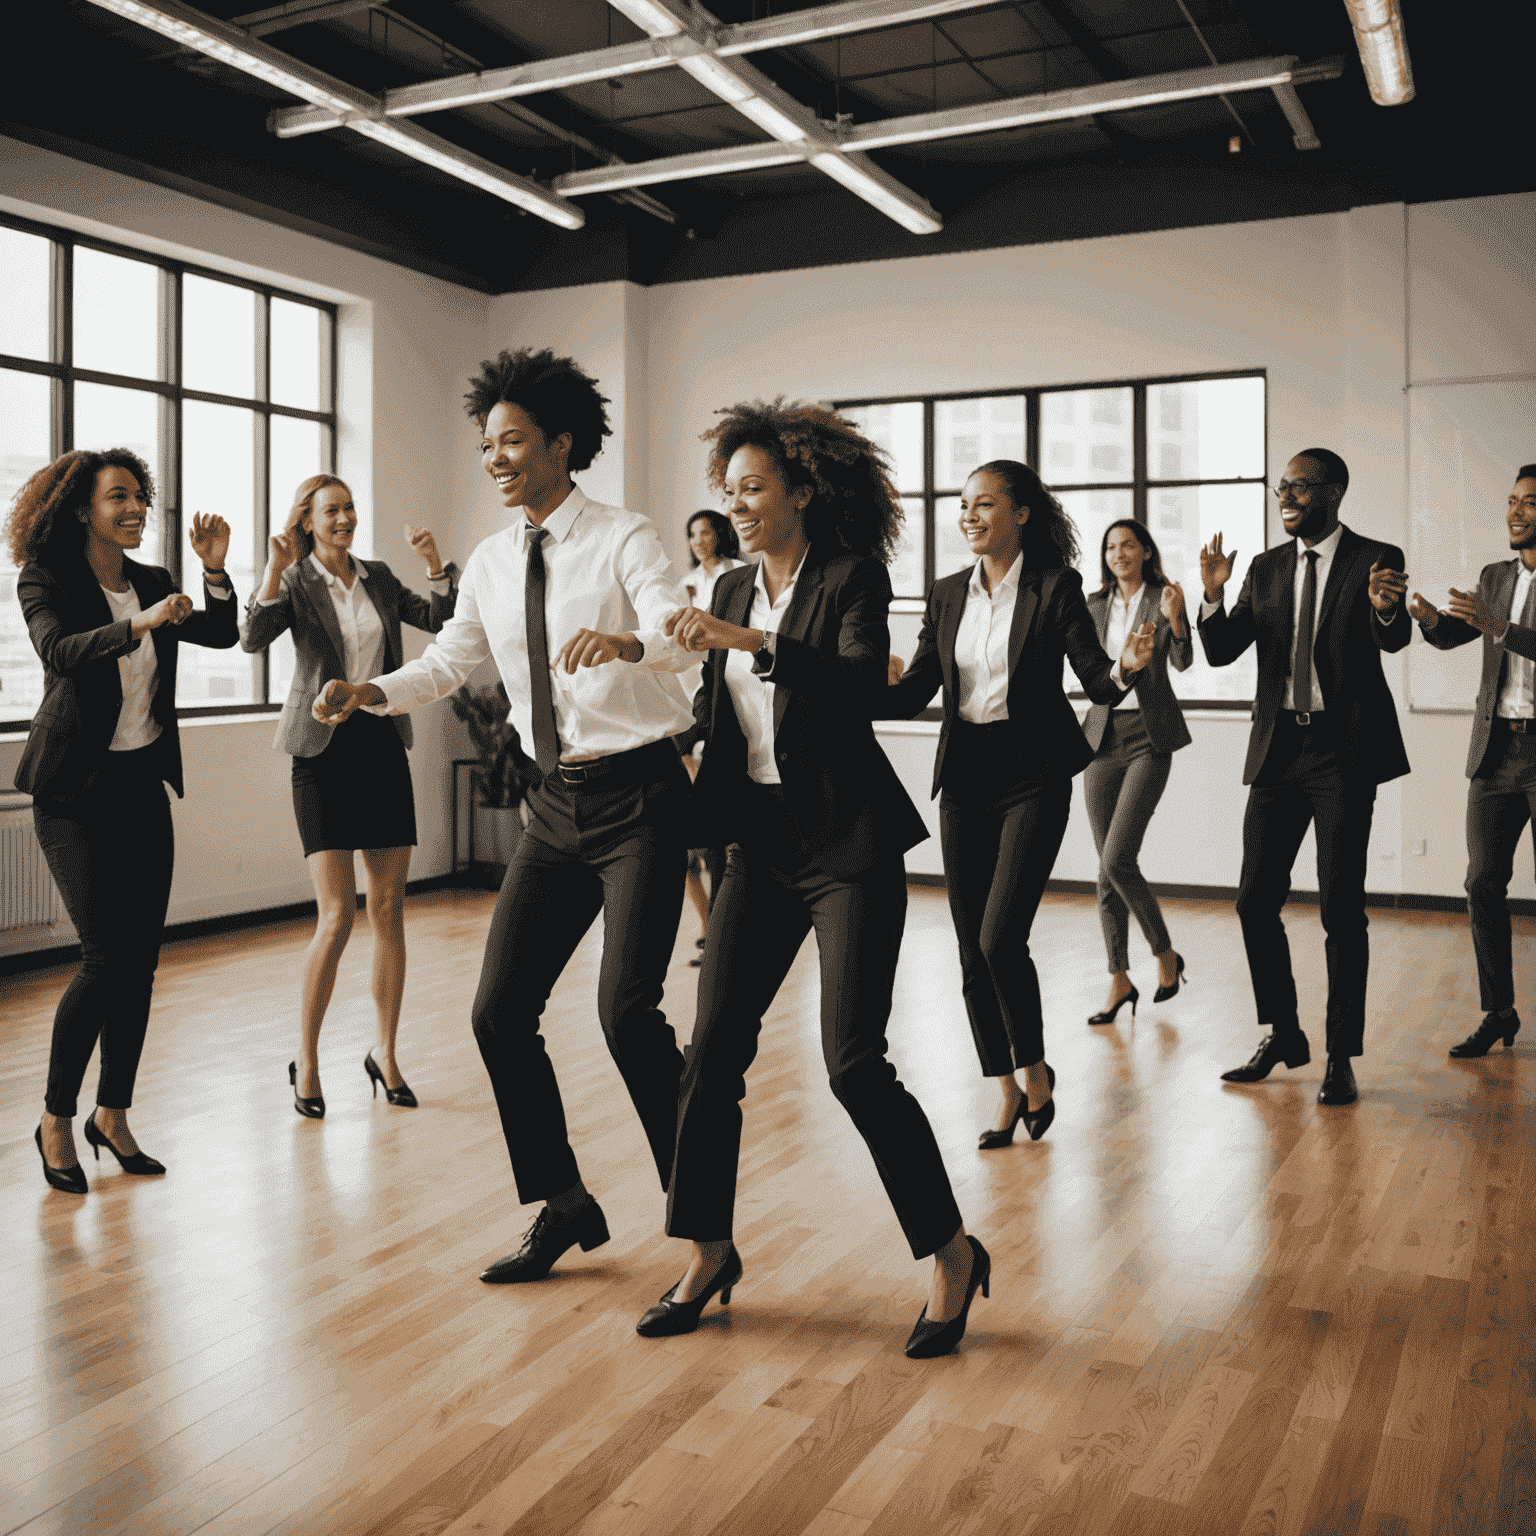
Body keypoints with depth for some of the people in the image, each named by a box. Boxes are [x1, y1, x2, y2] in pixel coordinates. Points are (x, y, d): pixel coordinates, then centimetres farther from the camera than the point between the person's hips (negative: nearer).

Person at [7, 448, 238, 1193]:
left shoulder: (153, 583, 10)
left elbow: (223, 634, 3)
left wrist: (214, 570, -11)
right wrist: (141, 626, -39)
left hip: (144, 784, 6)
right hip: (77, 793, -6)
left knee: (142, 959, 4)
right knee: (106, 958, -11)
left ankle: (112, 1115, 18)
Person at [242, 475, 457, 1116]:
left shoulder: (379, 578, 12)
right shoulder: (295, 582, -1)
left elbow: (442, 620, 5)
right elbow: (253, 637, -19)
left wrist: (435, 565, -8)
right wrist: (276, 565, -28)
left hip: (382, 744, 4)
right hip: (324, 749, -4)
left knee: (389, 908, 5)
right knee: (336, 917, -9)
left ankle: (385, 1053, 17)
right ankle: (306, 1061, 8)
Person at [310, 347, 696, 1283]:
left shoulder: (624, 539, -9)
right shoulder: (492, 565, 10)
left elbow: (683, 639, -25)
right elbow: (448, 663, 16)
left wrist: (624, 642, -48)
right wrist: (371, 692, -4)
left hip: (639, 794, -6)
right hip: (558, 802, 7)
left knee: (627, 1010, -14)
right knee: (500, 1009, 3)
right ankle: (564, 1206, 21)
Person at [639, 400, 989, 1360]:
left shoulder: (853, 578, -6)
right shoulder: (733, 590, 12)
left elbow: (863, 678, -26)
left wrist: (749, 640, -31)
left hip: (848, 843, -6)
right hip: (762, 843, 6)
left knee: (854, 1061, -10)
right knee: (714, 1048, 1)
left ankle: (953, 1254, 9)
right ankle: (710, 1254, 18)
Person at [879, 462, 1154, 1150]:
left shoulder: (1056, 588, -4)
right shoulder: (947, 594, 10)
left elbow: (1097, 682, -7)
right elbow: (913, 692, 9)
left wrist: (1126, 667, -29)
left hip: (1033, 776, -5)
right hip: (964, 777, 5)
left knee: (1001, 937, -13)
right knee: (972, 950, 6)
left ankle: (1035, 1070, 14)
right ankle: (1008, 1093, 23)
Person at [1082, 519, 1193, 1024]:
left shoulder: (1163, 598, -1)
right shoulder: (1095, 605, 11)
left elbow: (1183, 662, -11)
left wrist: (1174, 618, -28)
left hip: (1149, 736, -4)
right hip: (1103, 733, 5)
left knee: (1117, 859, -15)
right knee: (1108, 867, 4)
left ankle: (1165, 954, 8)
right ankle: (1120, 981, 13)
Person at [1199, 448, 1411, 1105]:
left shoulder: (1376, 560, -2)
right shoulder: (1266, 569, 11)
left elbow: (1394, 640, -17)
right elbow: (1221, 652, 5)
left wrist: (1386, 607, -40)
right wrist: (1213, 595, -14)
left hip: (1345, 752, -4)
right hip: (1279, 750, 5)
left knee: (1341, 906, -2)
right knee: (1255, 901, 5)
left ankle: (1342, 1056, 8)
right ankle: (1280, 1035, 22)